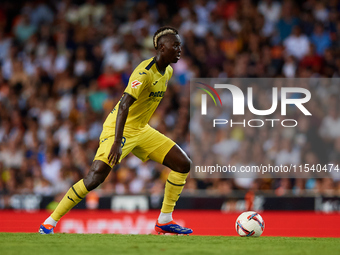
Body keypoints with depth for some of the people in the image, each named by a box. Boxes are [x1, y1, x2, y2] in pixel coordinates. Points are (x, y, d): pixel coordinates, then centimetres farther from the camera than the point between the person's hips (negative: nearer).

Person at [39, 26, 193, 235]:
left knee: (183, 164, 1)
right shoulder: (145, 72, -24)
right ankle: (50, 222, -14)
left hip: (141, 130, 9)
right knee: (97, 175, -24)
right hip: (120, 129, -9)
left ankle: (165, 220, 10)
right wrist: (117, 142, -41)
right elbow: (124, 104, -34)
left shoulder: (167, 71, 5)